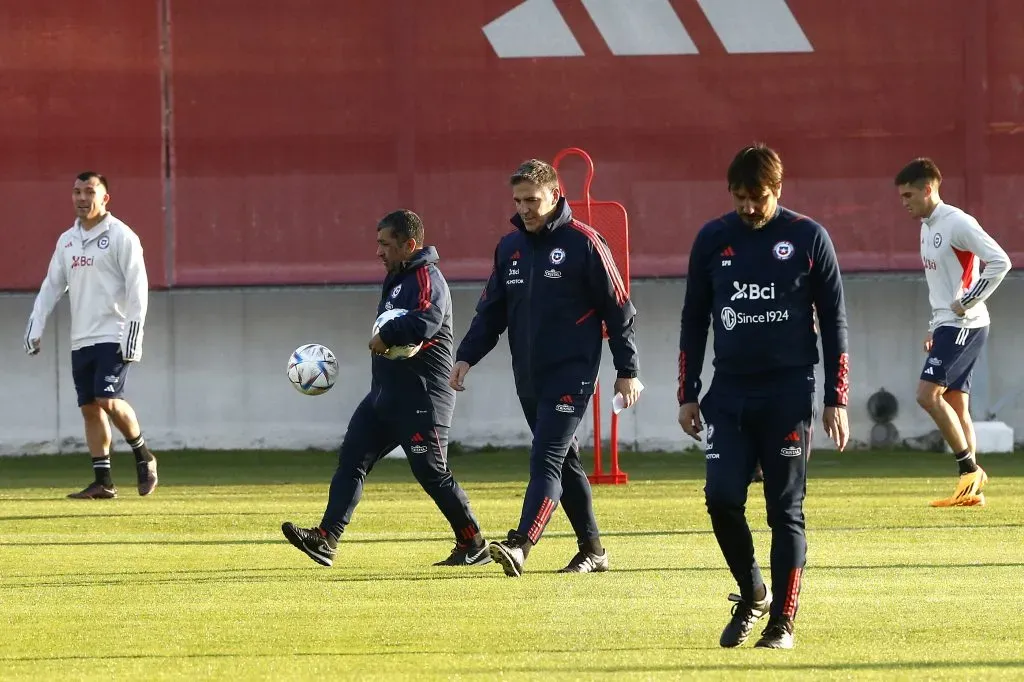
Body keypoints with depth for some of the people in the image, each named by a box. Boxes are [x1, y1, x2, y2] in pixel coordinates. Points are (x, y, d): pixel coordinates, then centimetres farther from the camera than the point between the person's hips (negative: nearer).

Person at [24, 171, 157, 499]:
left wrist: (134, 334, -16)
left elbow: (137, 287, -10)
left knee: (108, 400, -18)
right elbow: (52, 285, 19)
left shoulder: (121, 236, -5)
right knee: (89, 408, 3)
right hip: (81, 340, 7)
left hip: (113, 337, -7)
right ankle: (103, 481, 6)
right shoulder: (67, 240, 14)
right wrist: (35, 326, 9)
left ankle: (142, 455, 3)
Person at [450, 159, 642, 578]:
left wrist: (627, 371, -6)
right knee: (564, 463, 12)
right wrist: (466, 356, 1)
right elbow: (491, 310, 15)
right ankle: (592, 550, 21)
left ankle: (520, 546, -29)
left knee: (546, 460, -17)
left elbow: (618, 308, -5)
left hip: (571, 374, -7)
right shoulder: (509, 247, 11)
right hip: (528, 377, 7)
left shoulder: (583, 244, -7)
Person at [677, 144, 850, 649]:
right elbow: (694, 320, 13)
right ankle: (752, 593, 14)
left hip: (789, 393, -2)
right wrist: (688, 395, 9)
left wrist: (836, 399, -2)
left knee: (785, 510, -1)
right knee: (721, 498, -9)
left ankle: (783, 622, 7)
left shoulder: (808, 239, -1)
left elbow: (833, 321, 2)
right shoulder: (712, 240, 6)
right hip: (729, 392, 2)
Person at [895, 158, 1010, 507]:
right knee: (955, 403, 6)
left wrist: (967, 302, -18)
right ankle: (971, 489, 6)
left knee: (928, 394, -15)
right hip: (947, 325, 10)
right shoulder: (927, 227, 15)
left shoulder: (957, 223, -15)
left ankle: (970, 468, -10)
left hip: (964, 324, -10)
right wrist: (935, 327, 19)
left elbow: (1000, 262, -21)